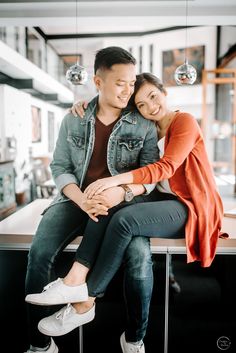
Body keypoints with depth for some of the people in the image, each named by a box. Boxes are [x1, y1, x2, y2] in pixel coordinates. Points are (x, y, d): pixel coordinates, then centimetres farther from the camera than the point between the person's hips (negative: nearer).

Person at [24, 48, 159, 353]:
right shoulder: (73, 119, 6)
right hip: (76, 198, 2)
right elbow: (59, 167, 3)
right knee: (40, 252, -22)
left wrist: (122, 192, -23)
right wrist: (81, 199, -17)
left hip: (123, 203, -1)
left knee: (139, 256, -29)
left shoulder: (143, 124, 2)